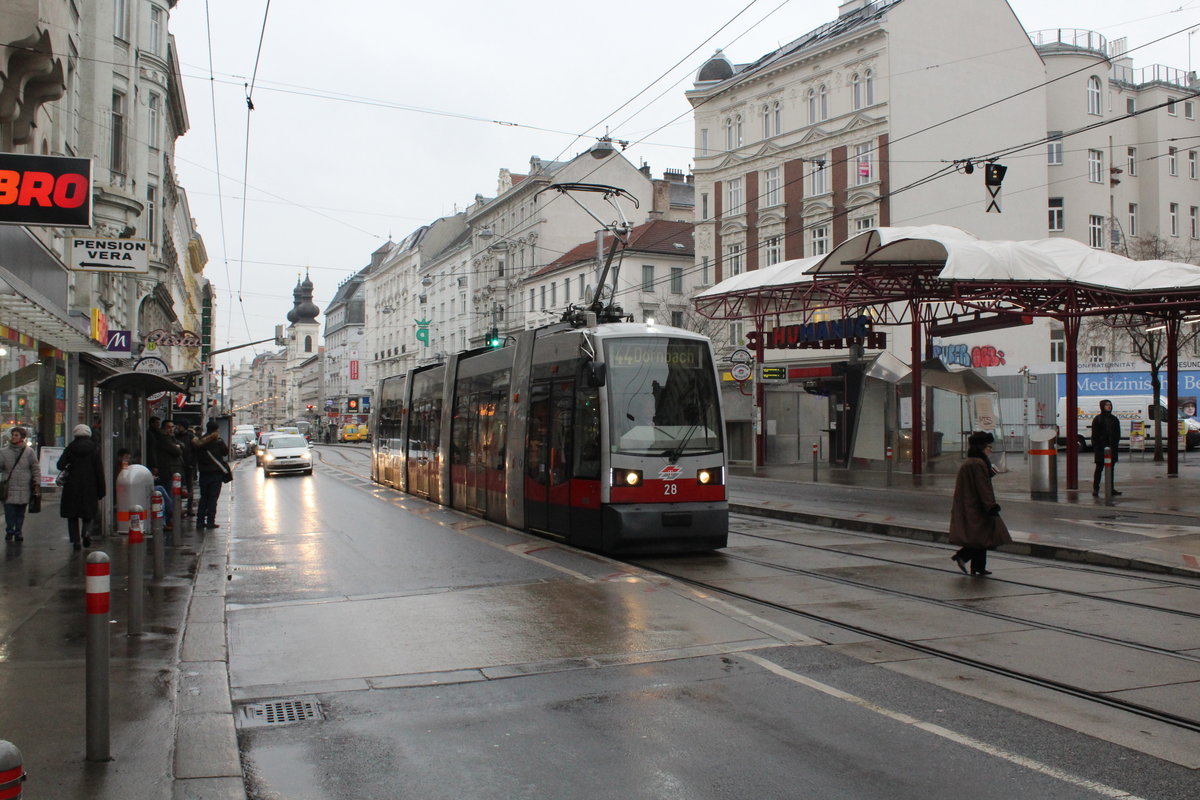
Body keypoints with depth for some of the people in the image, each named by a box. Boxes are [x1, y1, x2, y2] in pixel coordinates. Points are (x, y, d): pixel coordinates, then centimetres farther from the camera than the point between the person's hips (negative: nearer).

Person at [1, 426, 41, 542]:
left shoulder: (29, 451, 4)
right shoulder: (4, 452, 6)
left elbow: (36, 468, 5)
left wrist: (37, 483, 0)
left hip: (24, 488, 0)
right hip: (9, 488, 0)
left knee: (21, 513, 6)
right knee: (9, 511, -3)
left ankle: (18, 532, 17)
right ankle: (9, 532, 10)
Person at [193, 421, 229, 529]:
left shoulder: (199, 440, 1)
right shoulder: (218, 441, -9)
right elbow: (226, 452, -1)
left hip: (203, 472, 4)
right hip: (216, 472, -4)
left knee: (203, 497, 12)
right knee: (213, 497, 0)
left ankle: (200, 521, 9)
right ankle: (210, 521, -2)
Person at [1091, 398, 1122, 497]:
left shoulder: (1114, 419, 14)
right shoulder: (1097, 419, -1)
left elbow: (1118, 433, 16)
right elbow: (1095, 434, -4)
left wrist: (1115, 443, 2)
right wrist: (1095, 447, -11)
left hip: (1112, 448, 5)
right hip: (1101, 447, -5)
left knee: (1111, 468, 8)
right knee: (1099, 468, -4)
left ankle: (1111, 488, 14)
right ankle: (1095, 489, -3)